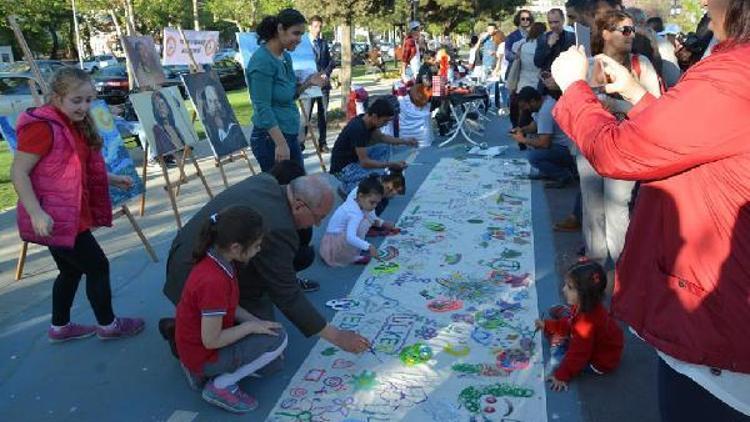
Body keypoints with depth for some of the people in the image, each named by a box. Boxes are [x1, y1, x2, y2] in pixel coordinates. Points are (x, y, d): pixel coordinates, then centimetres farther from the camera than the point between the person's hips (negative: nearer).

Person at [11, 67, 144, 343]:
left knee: (71, 270, 20)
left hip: (68, 215, 10)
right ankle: (107, 325, 18)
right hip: (53, 218, -10)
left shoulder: (73, 125, 11)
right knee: (98, 266, 1)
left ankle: (60, 327, 35)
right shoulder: (41, 126, -18)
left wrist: (112, 179, 12)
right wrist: (36, 213, -28)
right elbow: (18, 173, -20)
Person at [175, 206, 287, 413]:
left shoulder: (216, 260, -6)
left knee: (269, 329, 19)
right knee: (278, 339, -12)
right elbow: (211, 341, -27)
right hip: (204, 353, -9)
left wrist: (256, 321, -2)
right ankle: (220, 386, -3)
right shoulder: (214, 281, -34)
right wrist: (251, 326, -16)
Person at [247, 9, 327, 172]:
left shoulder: (286, 56, 9)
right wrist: (280, 143, -23)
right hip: (271, 138, -9)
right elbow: (263, 108, -21)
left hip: (291, 135, 9)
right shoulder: (262, 61, -17)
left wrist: (308, 83, 2)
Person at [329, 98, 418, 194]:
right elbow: (364, 162, -28)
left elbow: (381, 137, 17)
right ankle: (348, 187, -4)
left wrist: (404, 141, 5)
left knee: (382, 151, 9)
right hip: (343, 168, -10)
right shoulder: (358, 129, -29)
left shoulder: (366, 120, -2)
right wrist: (391, 164, -25)